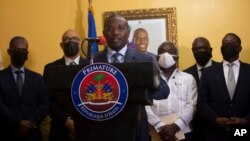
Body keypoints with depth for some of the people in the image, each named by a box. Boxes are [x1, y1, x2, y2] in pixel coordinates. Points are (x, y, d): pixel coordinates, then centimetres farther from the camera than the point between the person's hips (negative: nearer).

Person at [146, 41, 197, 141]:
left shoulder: (188, 78, 7)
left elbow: (191, 105, 0)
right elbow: (145, 106, -3)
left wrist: (175, 126, -13)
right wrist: (160, 127, -13)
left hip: (182, 133, 1)